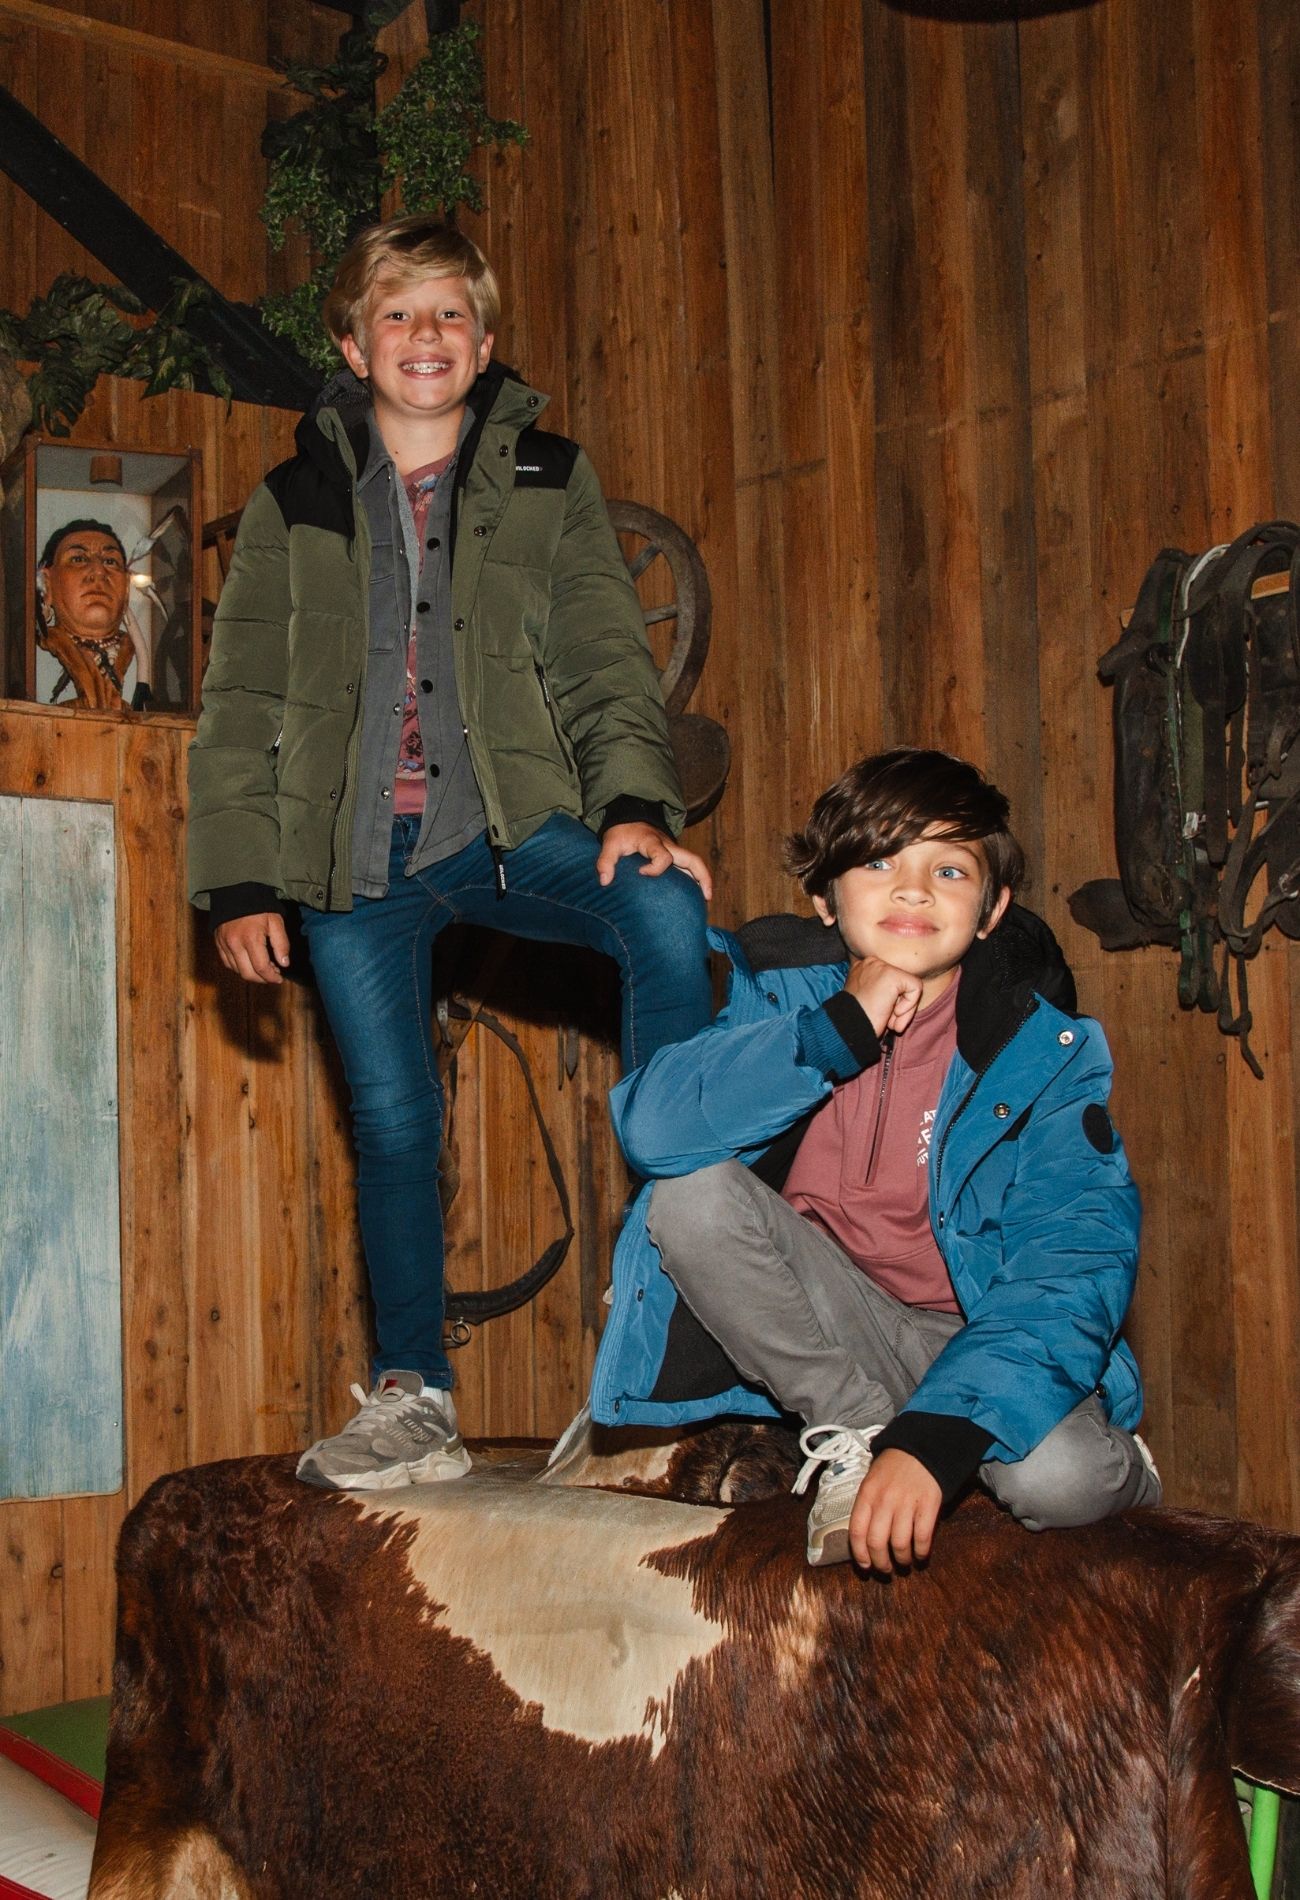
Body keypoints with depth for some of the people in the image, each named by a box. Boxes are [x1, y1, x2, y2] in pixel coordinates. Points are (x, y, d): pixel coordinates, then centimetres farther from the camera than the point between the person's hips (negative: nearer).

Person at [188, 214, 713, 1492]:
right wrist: (238, 879, 2)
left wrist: (636, 801, -16)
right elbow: (239, 706, 11)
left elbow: (604, 659, 2)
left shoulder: (547, 483, 10)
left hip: (515, 828, -1)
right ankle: (410, 1401, 15)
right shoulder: (294, 506, 12)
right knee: (393, 1127, 1)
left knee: (667, 916, -30)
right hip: (359, 859, 1)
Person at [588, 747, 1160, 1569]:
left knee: (1055, 1475, -33)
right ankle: (854, 1437, -9)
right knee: (692, 1191, -22)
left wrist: (934, 1438, -34)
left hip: (977, 1340, -2)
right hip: (825, 1335, 2)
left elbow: (1073, 1265, -22)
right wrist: (840, 1031, -29)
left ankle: (1115, 1461, 6)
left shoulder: (1043, 1049, -12)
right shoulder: (779, 989, -7)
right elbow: (652, 1125, -23)